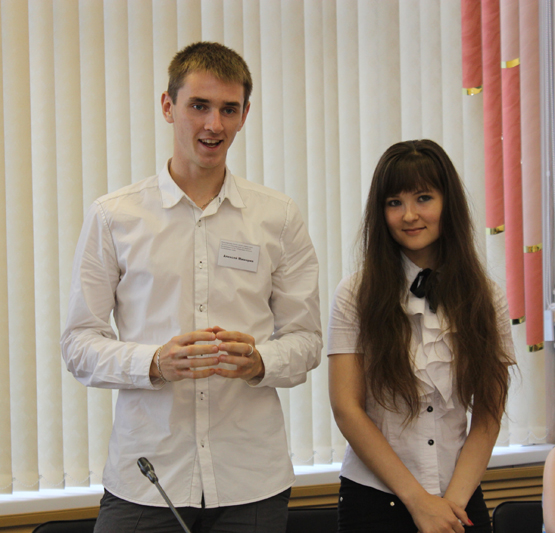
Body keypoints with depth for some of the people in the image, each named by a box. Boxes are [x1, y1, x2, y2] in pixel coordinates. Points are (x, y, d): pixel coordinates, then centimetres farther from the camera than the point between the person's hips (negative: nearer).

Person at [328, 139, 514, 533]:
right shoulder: (356, 294, -5)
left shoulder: (488, 300, 1)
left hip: (461, 500, 2)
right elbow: (347, 409, -8)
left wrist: (453, 501, -12)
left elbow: (488, 416, -1)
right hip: (374, 497, -1)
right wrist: (419, 500, -12)